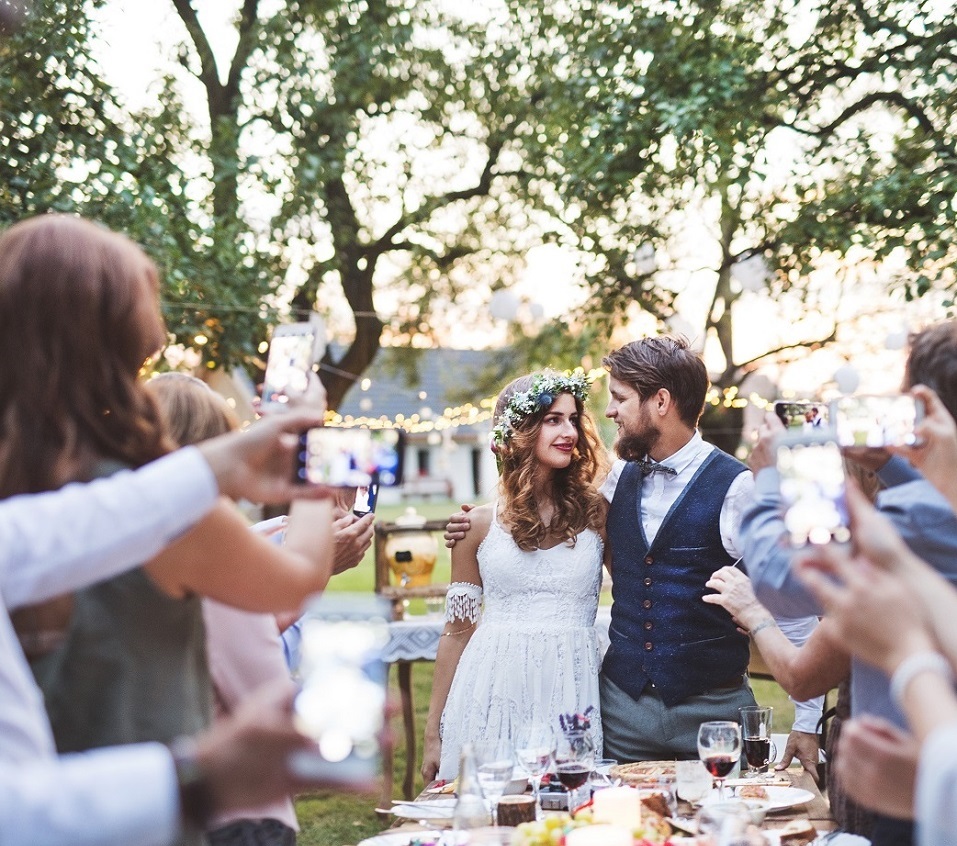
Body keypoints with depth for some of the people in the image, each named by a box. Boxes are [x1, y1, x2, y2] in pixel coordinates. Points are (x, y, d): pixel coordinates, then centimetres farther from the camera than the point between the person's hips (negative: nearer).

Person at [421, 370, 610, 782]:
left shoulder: (595, 513, 5)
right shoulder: (480, 525, 4)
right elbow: (457, 630, 8)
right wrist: (434, 732, 8)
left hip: (572, 690, 0)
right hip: (495, 690, 0)